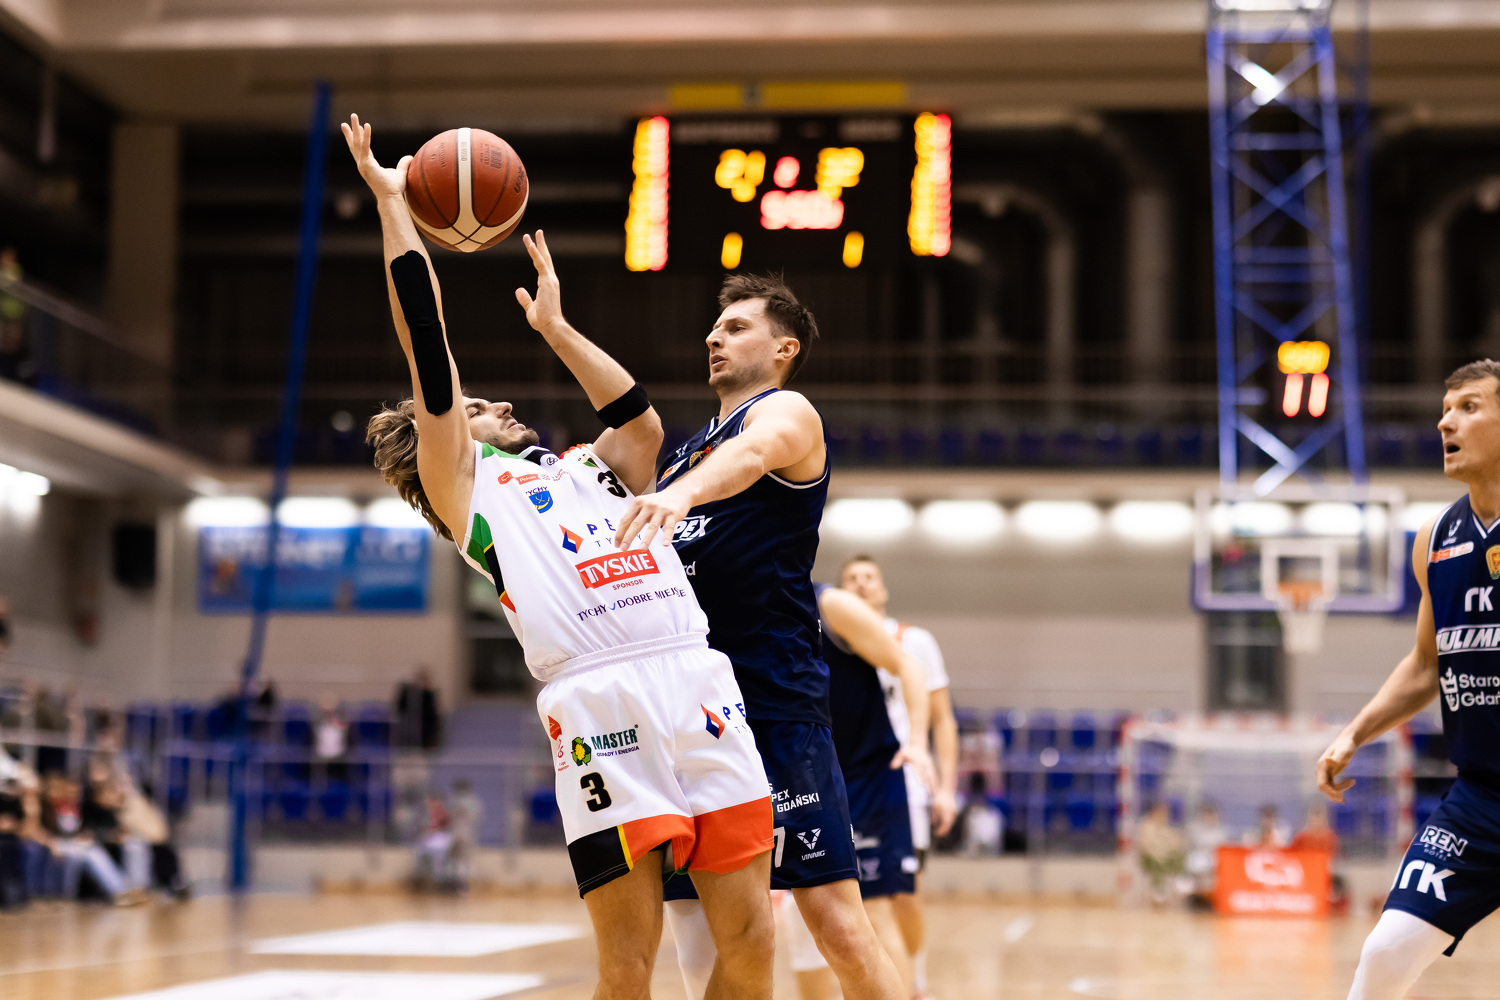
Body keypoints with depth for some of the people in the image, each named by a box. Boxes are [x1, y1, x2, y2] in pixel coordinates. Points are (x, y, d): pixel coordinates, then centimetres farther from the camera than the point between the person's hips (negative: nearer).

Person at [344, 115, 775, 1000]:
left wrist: (554, 327, 35)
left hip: (701, 684, 5)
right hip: (598, 702, -5)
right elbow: (429, 348, 10)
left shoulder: (587, 467, 32)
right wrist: (391, 202, 12)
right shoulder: (464, 487, 15)